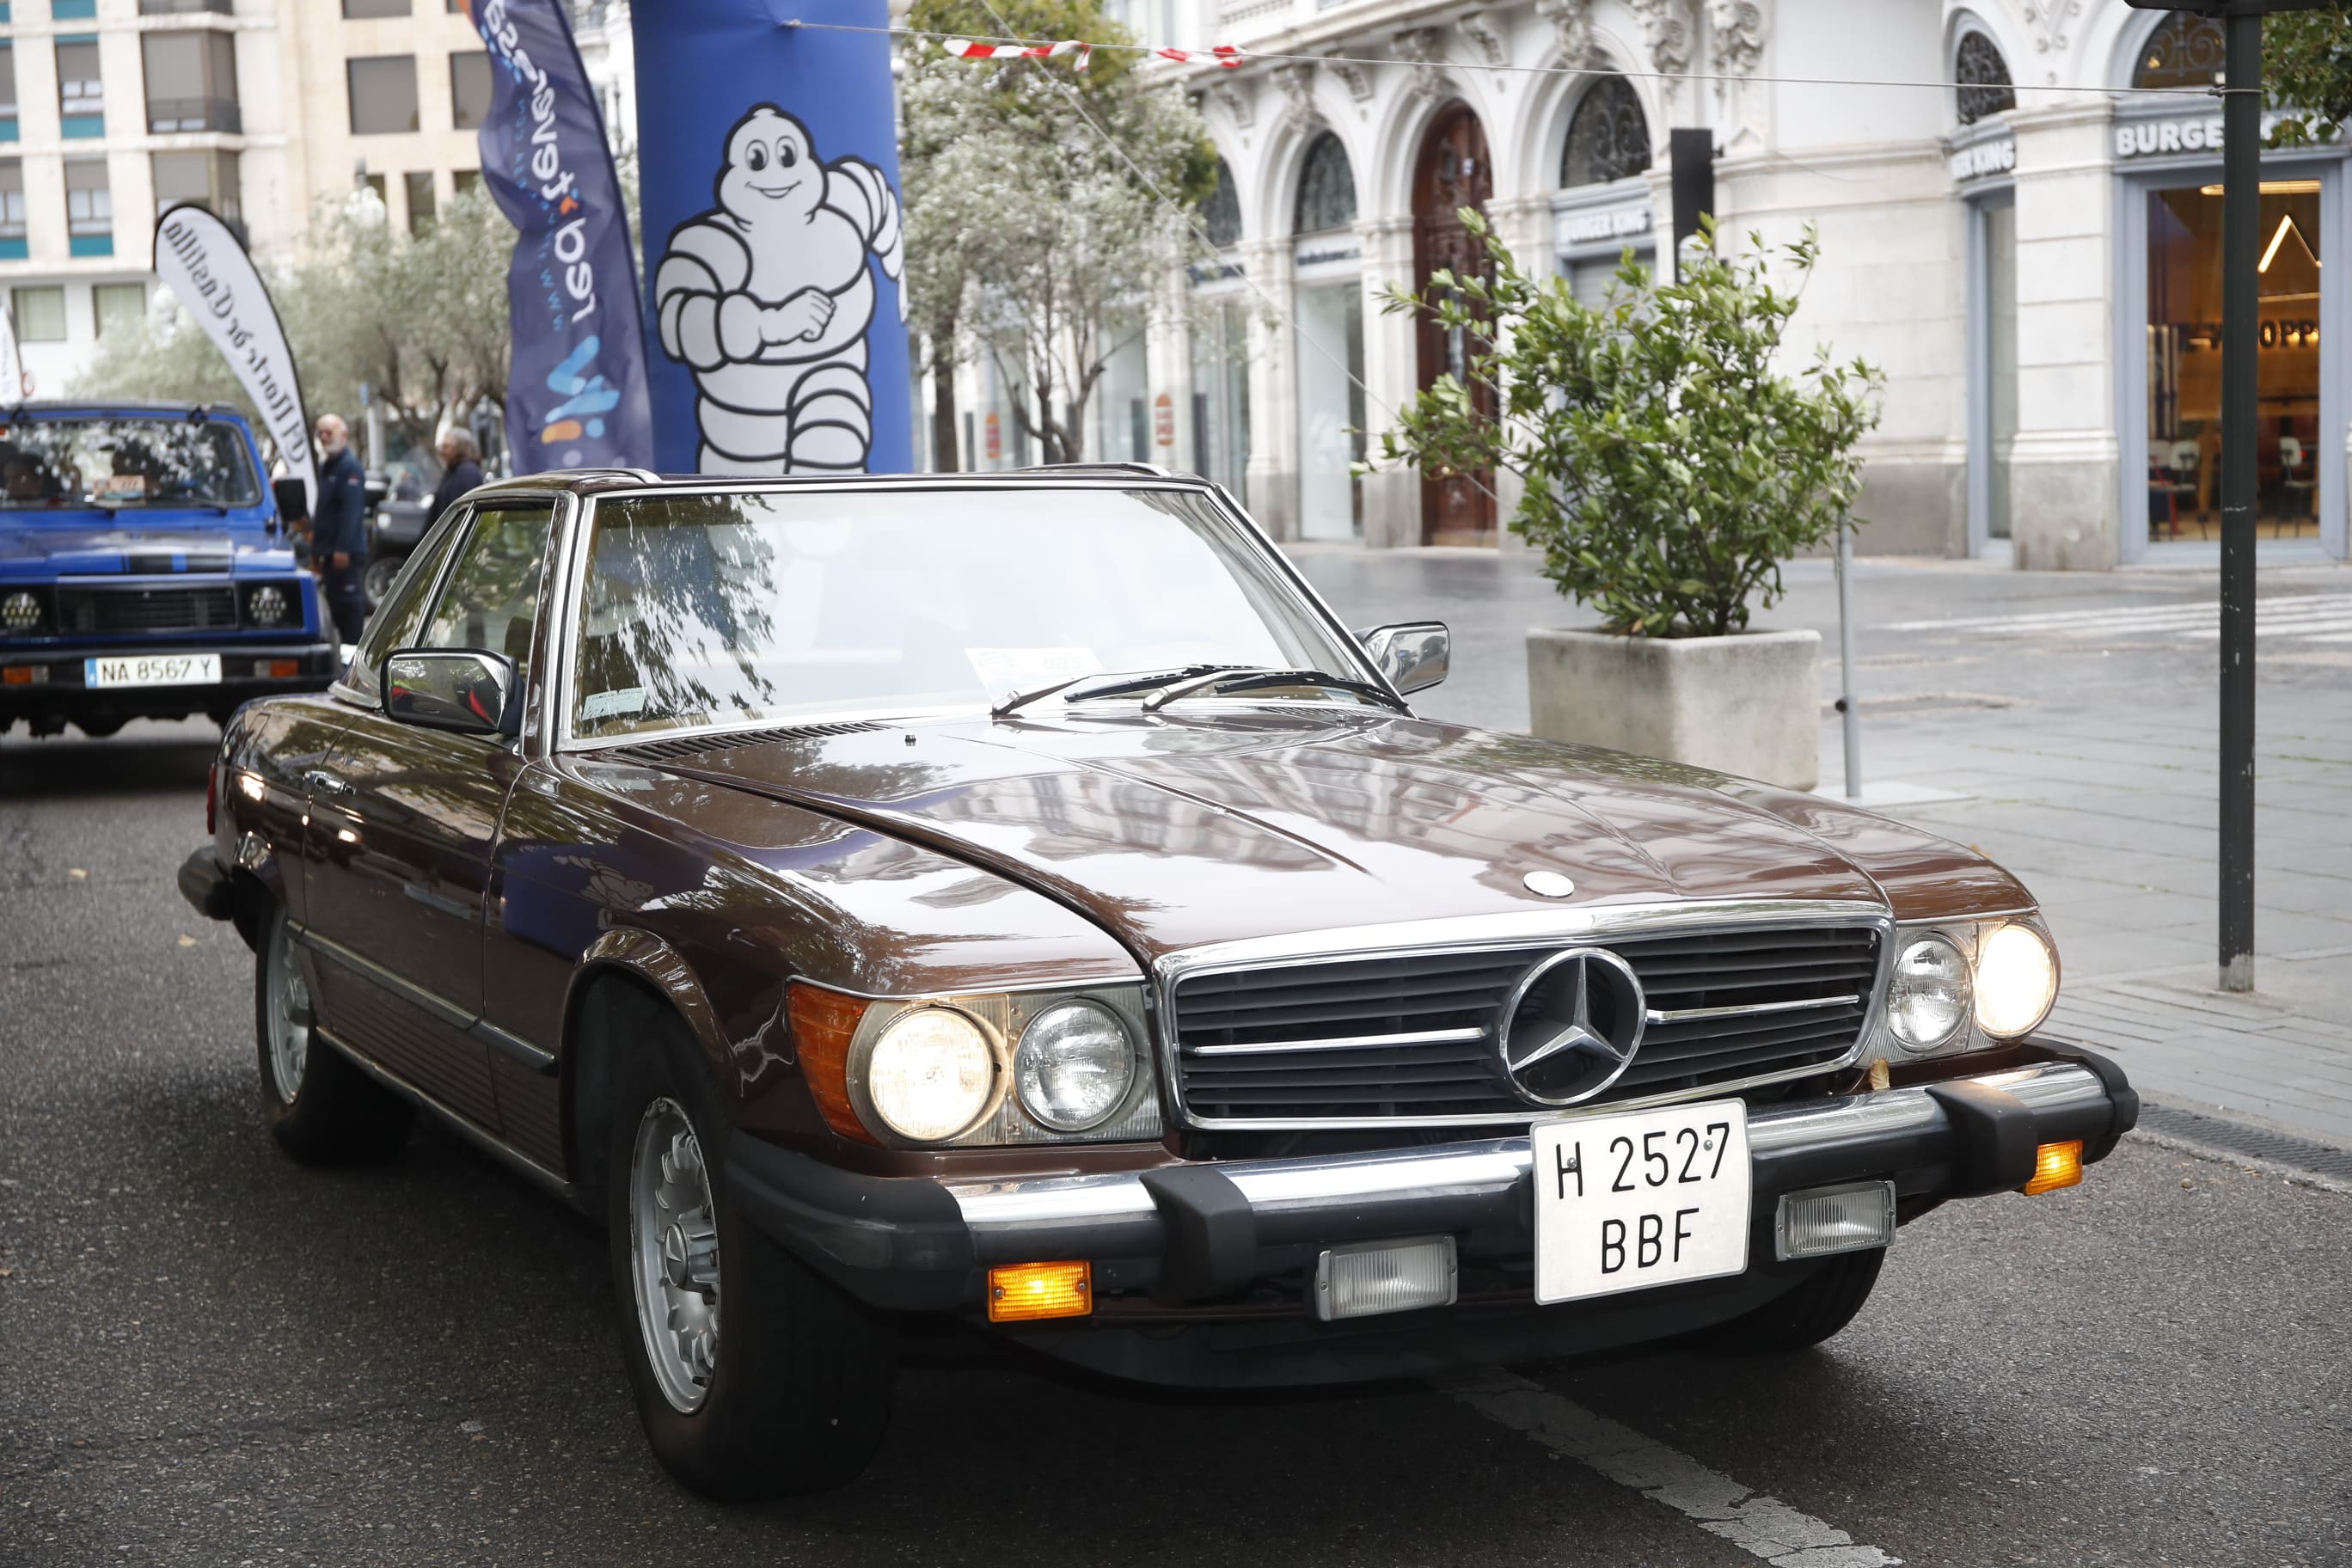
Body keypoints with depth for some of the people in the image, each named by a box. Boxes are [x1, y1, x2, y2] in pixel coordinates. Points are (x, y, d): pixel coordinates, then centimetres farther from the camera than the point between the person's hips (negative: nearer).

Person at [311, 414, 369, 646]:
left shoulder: (350, 468, -11)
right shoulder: (326, 466, 20)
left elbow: (352, 511, -20)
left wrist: (343, 548, -26)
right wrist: (316, 549, 21)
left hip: (347, 553, -10)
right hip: (331, 554, 10)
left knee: (350, 605, -8)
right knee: (335, 603, 12)